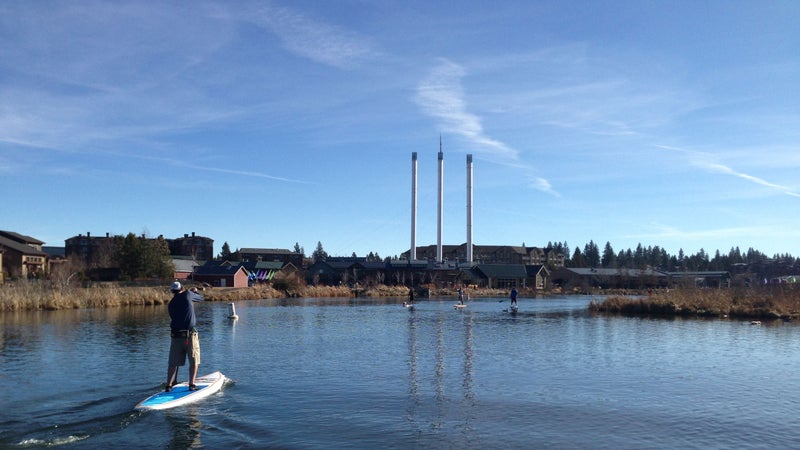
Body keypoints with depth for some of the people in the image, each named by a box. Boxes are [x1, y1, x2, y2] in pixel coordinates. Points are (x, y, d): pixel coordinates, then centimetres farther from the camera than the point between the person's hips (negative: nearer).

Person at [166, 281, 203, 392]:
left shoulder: (171, 304, 11)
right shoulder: (187, 295, -2)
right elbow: (201, 298, 14)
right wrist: (195, 291, 33)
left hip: (176, 335, 4)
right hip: (190, 334, -4)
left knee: (173, 363, 11)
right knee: (194, 361, 6)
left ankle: (169, 385, 11)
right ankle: (191, 385, 4)